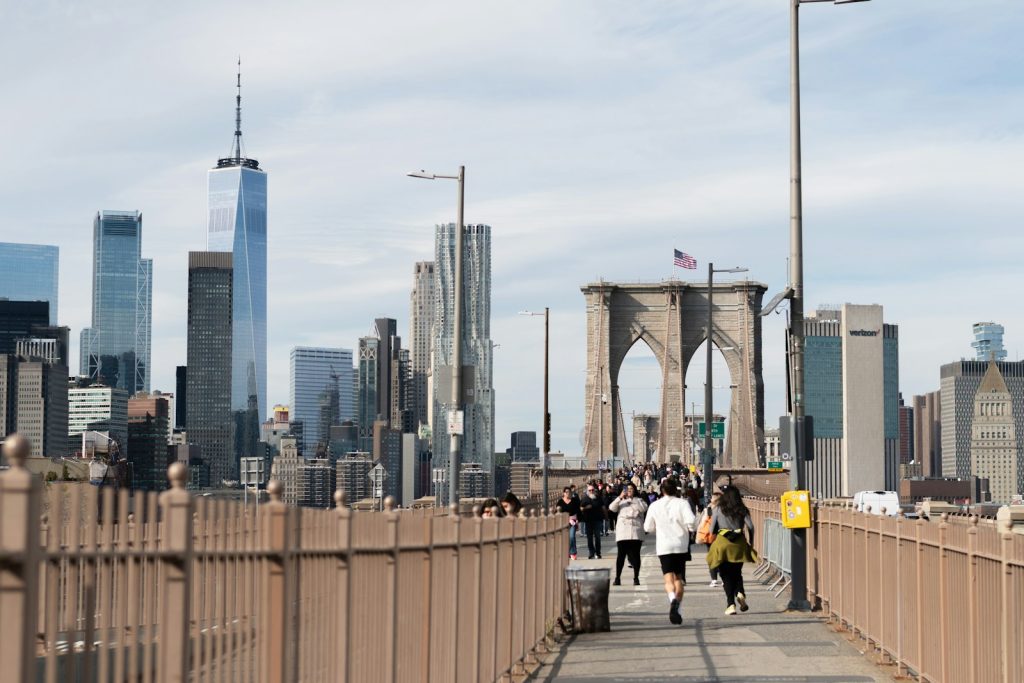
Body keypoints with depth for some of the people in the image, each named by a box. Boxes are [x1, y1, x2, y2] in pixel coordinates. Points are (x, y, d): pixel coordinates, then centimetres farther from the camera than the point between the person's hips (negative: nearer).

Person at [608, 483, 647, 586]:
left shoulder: (638, 500, 16)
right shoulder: (621, 501, 18)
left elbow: (644, 508, -5)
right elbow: (612, 508, 0)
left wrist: (632, 500, -7)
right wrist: (620, 497, -10)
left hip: (635, 531, 0)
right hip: (622, 532, 0)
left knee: (635, 554, -2)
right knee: (621, 554, -5)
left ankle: (636, 578, 3)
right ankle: (617, 578, -4)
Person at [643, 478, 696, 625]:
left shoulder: (655, 506, 3)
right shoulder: (682, 503, -2)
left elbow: (648, 527, 9)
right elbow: (691, 521, -16)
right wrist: (689, 530, 4)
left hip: (663, 546, 0)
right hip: (681, 545, 1)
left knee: (669, 578, -7)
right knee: (679, 578, 14)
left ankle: (673, 599, -36)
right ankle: (678, 608, 11)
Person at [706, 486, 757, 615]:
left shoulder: (718, 509, 2)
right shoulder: (743, 510, 5)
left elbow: (712, 530, 5)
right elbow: (750, 526, -4)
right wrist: (751, 542, 9)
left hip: (722, 543, -2)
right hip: (739, 543, 2)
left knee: (726, 575, 3)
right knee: (737, 572, 17)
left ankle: (731, 604, -8)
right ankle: (740, 593, -11)